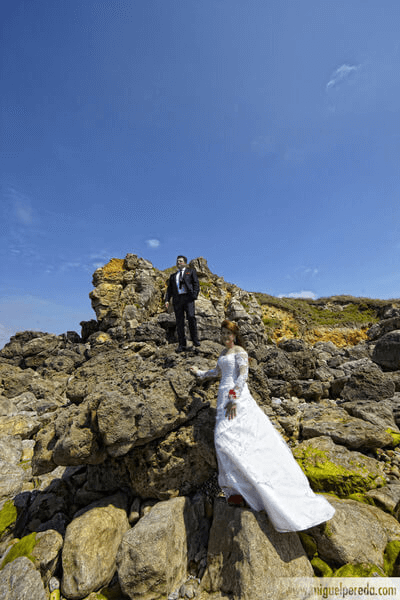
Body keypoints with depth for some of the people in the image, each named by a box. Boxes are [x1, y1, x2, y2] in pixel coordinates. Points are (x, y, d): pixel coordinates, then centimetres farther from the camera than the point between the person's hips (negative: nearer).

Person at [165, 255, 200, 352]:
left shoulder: (191, 271, 17)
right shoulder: (173, 276, 26)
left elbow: (196, 283, 5)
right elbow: (169, 289, 19)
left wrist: (195, 295, -10)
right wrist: (167, 300, 4)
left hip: (188, 297, -3)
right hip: (177, 299, 3)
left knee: (191, 317, -19)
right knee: (179, 321, -1)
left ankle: (195, 340, -6)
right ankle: (181, 345, 2)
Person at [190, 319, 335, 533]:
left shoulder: (239, 351, -1)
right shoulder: (223, 353, 22)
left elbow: (243, 375, -13)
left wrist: (234, 399, -21)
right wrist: (199, 373, 46)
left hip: (237, 396, -6)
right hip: (224, 395, 6)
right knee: (224, 435, -5)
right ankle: (234, 490, -3)